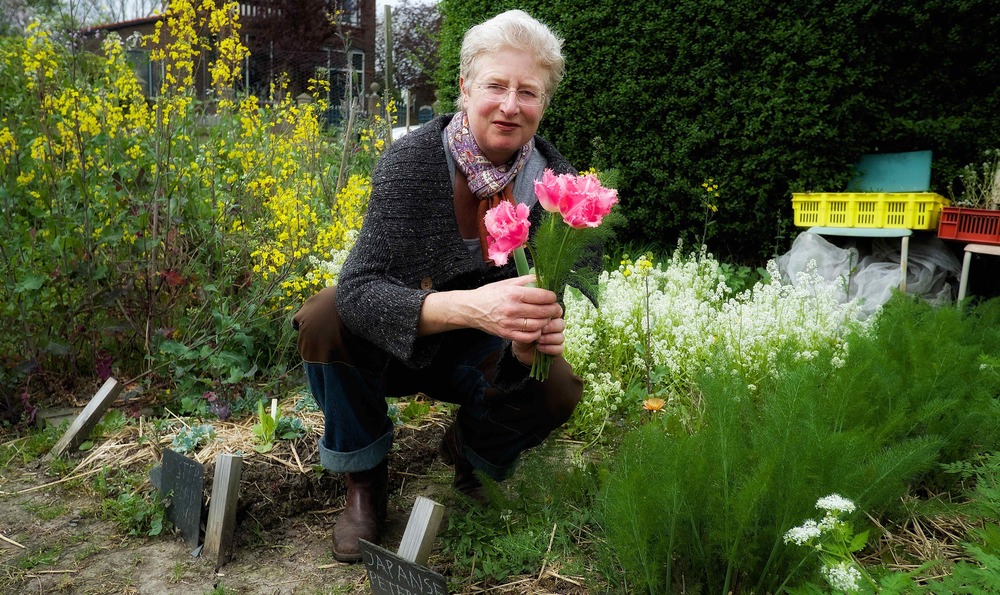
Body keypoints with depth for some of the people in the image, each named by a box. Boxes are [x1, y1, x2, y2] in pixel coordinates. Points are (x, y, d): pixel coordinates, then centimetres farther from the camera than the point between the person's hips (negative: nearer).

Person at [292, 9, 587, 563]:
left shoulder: (554, 179, -15)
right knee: (326, 317, -31)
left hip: (480, 356, 2)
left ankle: (468, 451, 11)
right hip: (395, 346, -2)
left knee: (557, 388, -25)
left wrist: (532, 337, -38)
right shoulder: (412, 158, -24)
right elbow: (358, 290, -34)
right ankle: (363, 479, -4)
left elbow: (544, 301, -12)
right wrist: (470, 305, -51)